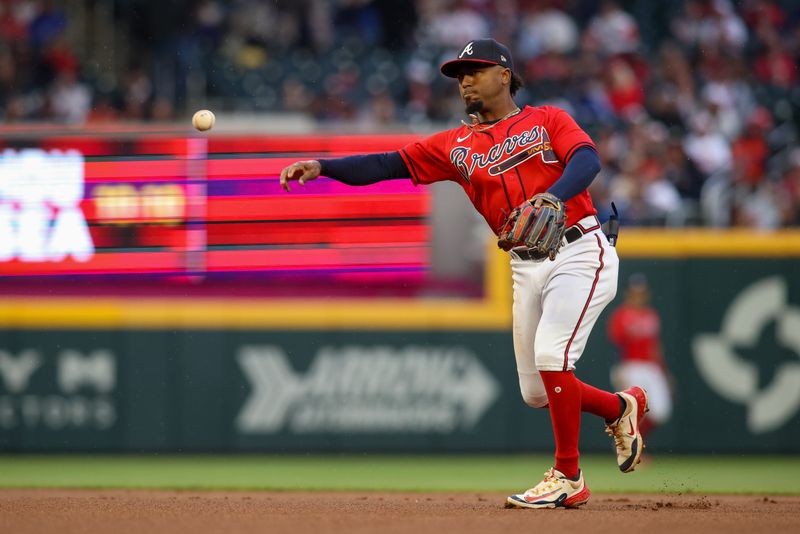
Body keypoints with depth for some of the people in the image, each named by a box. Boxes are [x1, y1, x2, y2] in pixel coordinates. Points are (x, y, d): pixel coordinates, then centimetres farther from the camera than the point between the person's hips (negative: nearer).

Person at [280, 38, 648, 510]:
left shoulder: (548, 120, 2)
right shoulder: (456, 145, 13)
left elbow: (587, 159, -16)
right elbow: (390, 165, 6)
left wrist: (551, 197, -36)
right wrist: (323, 166, -8)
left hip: (580, 251, -6)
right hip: (526, 267, 6)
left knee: (551, 352, -23)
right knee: (536, 391, 6)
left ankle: (569, 478, -10)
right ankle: (621, 408, 34)